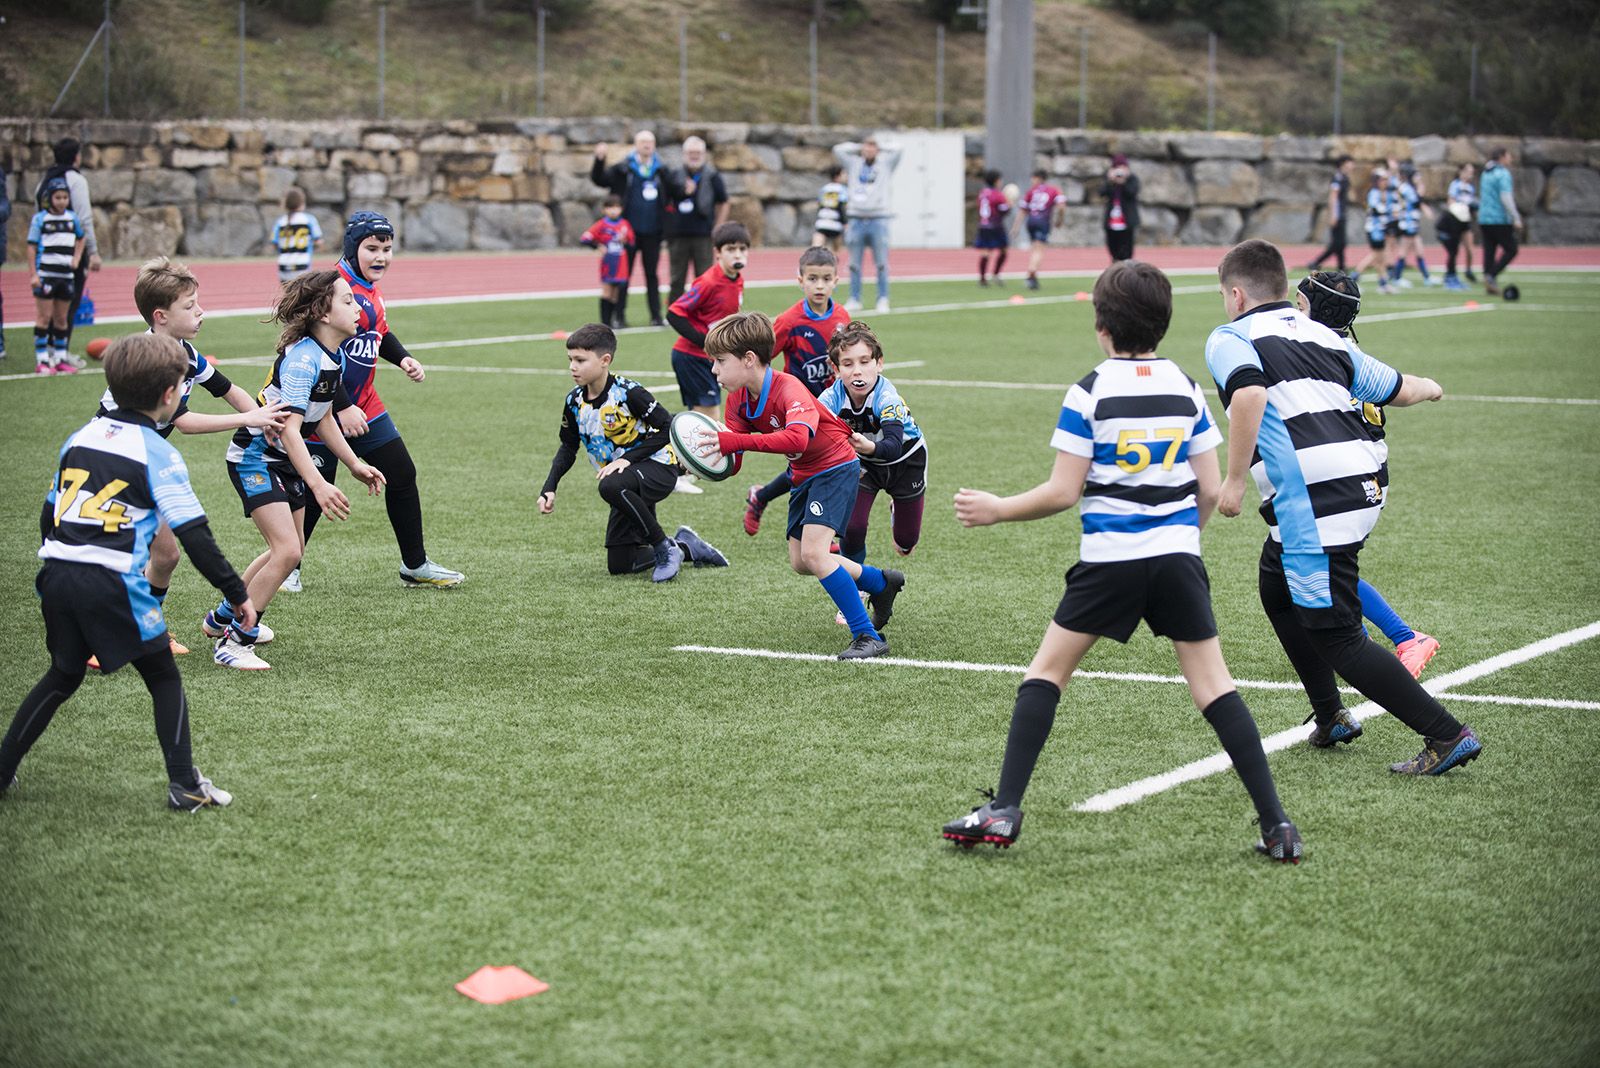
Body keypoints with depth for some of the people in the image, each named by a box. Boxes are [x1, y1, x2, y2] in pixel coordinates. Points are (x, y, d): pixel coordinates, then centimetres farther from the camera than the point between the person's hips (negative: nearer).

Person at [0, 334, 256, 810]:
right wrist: (237, 593, -5)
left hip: (57, 575, 6)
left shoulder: (81, 437, 14)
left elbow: (49, 513, 20)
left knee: (63, 676, 24)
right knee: (165, 679, 9)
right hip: (114, 585, -6)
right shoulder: (158, 453, -4)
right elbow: (194, 535, -9)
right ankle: (184, 784, 3)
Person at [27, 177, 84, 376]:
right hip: (45, 275, -4)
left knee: (62, 319, 10)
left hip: (66, 275, 4)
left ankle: (61, 358, 18)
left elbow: (80, 238, 25)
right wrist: (34, 274, -11)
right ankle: (41, 361, -1)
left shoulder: (72, 218, 8)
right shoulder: (40, 218, -5)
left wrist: (77, 258, 8)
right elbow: (32, 246, -5)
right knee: (45, 317, -3)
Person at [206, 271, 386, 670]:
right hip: (254, 457, -10)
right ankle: (234, 642, -11)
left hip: (285, 459, 10)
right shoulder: (302, 358, -27)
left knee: (291, 550, 18)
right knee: (287, 551, -20)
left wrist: (355, 464, 14)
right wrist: (318, 485, -43)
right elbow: (289, 429, -34)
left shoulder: (336, 356, 1)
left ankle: (224, 617, 37)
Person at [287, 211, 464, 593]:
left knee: (402, 476, 8)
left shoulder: (370, 290, 8)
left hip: (365, 407, 9)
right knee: (315, 493, 0)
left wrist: (403, 359, 9)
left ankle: (415, 567, 19)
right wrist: (342, 408, -25)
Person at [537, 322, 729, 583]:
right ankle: (685, 547, 26)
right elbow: (568, 448, 12)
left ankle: (665, 548, -21)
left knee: (611, 487, -40)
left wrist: (628, 458, -25)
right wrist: (549, 488, -1)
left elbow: (668, 427, -19)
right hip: (629, 488, 7)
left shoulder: (627, 393, -20)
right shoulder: (574, 402, -1)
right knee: (618, 566, 3)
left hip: (657, 467, -7)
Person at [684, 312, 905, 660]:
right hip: (803, 476, 9)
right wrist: (707, 462, -30)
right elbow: (732, 463, -7)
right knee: (800, 562, 12)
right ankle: (881, 583, 34)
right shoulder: (739, 399, -7)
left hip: (835, 468, -9)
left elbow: (798, 437, -52)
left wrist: (732, 441, -56)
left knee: (813, 553, -23)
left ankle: (868, 636, -16)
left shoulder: (788, 389, -31)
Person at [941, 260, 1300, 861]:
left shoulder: (1089, 393, -5)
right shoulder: (1186, 390, 7)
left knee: (1047, 671, 9)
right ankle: (1275, 823, 0)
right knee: (1213, 684, 5)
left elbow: (1062, 493, -7)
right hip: (1178, 555, 3)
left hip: (1109, 560, -3)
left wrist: (996, 511, 7)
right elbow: (1211, 490, 9)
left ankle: (1004, 810, 3)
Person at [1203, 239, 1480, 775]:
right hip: (1363, 485, 8)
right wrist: (1429, 387, 49)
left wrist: (1234, 479, -17)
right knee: (1277, 588, 29)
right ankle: (1330, 717, 31)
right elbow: (1399, 390, 26)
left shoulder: (1230, 338, 0)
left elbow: (1250, 394, -22)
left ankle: (1447, 735, -5)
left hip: (1315, 502, -8)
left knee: (1336, 638, -2)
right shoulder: (1322, 335, 20)